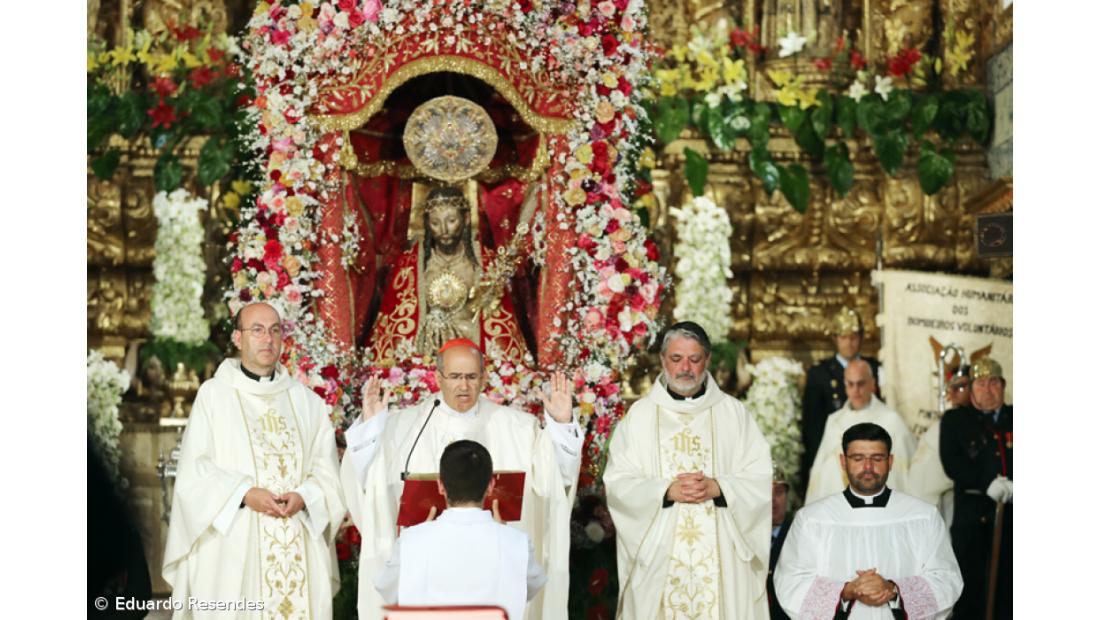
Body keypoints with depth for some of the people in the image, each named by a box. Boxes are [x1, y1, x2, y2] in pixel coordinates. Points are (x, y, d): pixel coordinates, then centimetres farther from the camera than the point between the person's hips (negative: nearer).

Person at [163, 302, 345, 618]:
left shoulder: (306, 400, 13)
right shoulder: (213, 394, 3)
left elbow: (326, 467, 8)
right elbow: (194, 469, -3)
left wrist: (303, 496, -11)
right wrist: (245, 494, -15)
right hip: (234, 546, -3)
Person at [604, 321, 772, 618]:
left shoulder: (732, 412, 8)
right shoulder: (639, 415, 6)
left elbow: (760, 477, 2)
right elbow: (618, 483, -2)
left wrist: (716, 487, -14)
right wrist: (668, 491, -15)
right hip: (658, 554, 0)